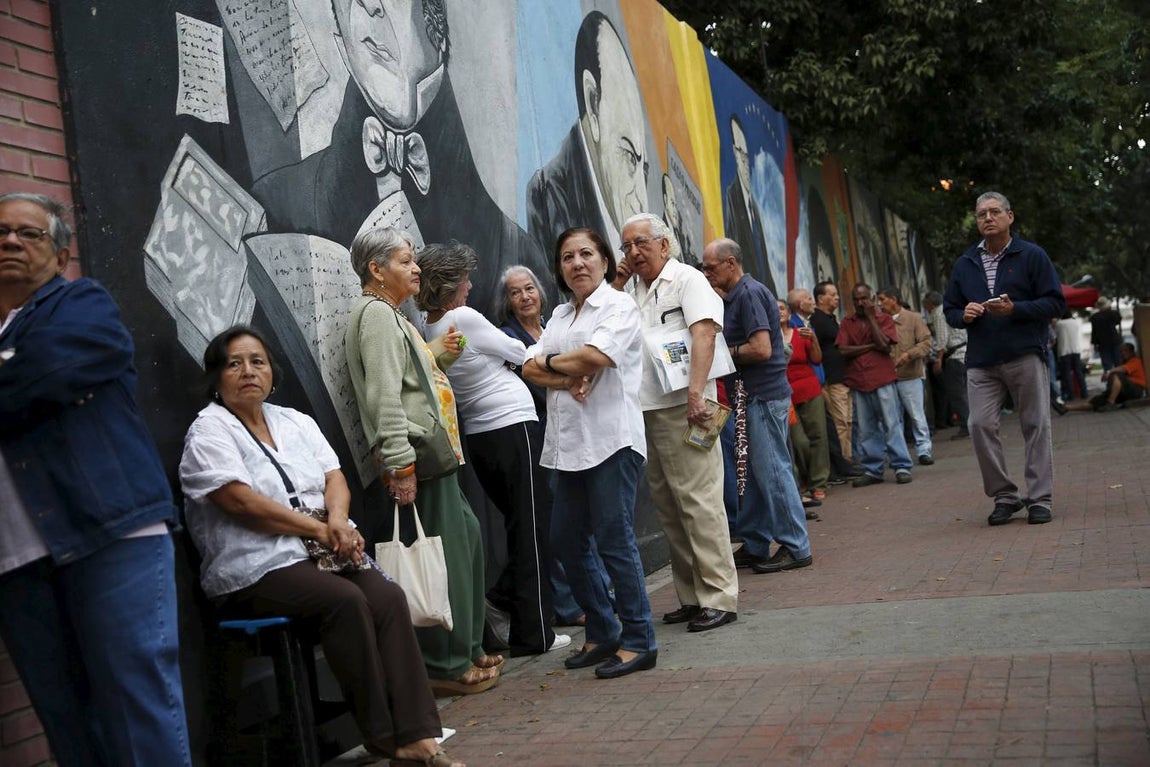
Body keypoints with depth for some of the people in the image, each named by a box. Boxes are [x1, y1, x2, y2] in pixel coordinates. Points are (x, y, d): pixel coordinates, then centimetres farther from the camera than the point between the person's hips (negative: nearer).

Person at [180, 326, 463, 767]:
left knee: (388, 597, -21)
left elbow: (335, 479, 12)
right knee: (346, 600, -30)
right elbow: (242, 502, -13)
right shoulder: (209, 432, -1)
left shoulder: (295, 422, 19)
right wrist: (320, 530, -14)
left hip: (323, 552, 6)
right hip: (257, 568, -6)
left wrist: (339, 520, -12)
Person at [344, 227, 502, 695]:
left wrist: (438, 355, 12)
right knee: (443, 555, -8)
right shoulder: (376, 313, -12)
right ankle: (446, 666, 1)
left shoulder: (390, 314, 22)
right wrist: (400, 463, -26)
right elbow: (385, 395, -21)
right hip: (415, 454, -11)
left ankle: (468, 649, 25)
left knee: (468, 536, 16)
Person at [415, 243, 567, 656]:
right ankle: (532, 633, 2)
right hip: (513, 427, -8)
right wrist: (513, 348, 17)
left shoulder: (428, 332, 8)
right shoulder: (464, 318, -15)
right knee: (532, 530, -1)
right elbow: (518, 353, -3)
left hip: (478, 436, 8)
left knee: (517, 526, 20)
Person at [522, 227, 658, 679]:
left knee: (614, 540, -6)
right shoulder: (560, 315, 20)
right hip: (568, 442, 8)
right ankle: (602, 634, 23)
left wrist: (551, 362, -3)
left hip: (610, 438, -8)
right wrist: (567, 379, -12)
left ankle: (638, 641, 5)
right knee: (566, 541, 9)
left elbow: (597, 355, -19)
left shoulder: (619, 305, -1)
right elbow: (529, 367, 7)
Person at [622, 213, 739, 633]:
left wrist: (696, 393, -24)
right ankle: (691, 595, 17)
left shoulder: (687, 279, -1)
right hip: (647, 410, 8)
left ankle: (719, 596, -3)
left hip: (682, 407, -8)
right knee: (667, 506, 9)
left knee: (698, 501, -9)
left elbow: (704, 333, -14)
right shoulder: (634, 291, 21)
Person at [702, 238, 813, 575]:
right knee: (755, 472, 13)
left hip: (764, 396, -10)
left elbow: (761, 349, -22)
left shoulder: (749, 293, -14)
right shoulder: (734, 296, 16)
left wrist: (725, 352, -10)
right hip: (752, 396, 10)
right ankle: (755, 545, 20)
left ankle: (796, 548, 2)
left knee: (772, 470, -6)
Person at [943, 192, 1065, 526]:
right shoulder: (964, 264, 14)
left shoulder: (1032, 256, 2)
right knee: (980, 425, -6)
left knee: (1036, 426, 0)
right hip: (981, 361, 3)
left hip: (1025, 356, -3)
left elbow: (1056, 303, -2)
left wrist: (1015, 309, -16)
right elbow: (949, 309, 19)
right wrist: (963, 314, -4)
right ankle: (1004, 496, 7)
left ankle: (1040, 499, 8)